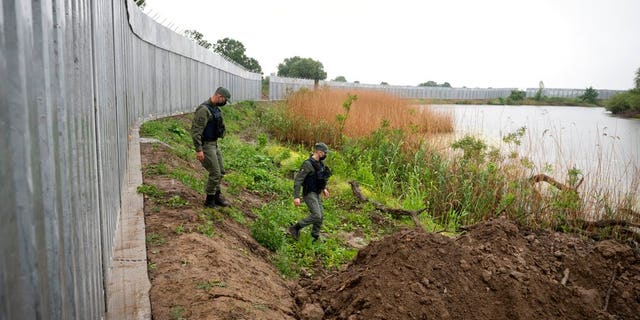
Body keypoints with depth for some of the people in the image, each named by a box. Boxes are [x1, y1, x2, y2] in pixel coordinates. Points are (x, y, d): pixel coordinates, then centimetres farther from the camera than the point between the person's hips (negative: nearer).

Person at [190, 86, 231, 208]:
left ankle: (216, 196, 26)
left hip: (214, 144, 10)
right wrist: (198, 150, -26)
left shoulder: (215, 109, 9)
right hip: (205, 145, -9)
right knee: (215, 173, -5)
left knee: (220, 171, 14)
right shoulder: (204, 109, -21)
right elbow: (196, 130, -24)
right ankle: (210, 200, 10)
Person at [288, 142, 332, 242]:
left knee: (320, 217, 7)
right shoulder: (308, 164, -22)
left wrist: (324, 188, 21)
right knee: (316, 216, -18)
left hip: (316, 194, 9)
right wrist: (296, 196, -29)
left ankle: (315, 238, 19)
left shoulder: (320, 163, 6)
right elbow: (298, 180, -24)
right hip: (309, 194, -9)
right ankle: (294, 228, -5)